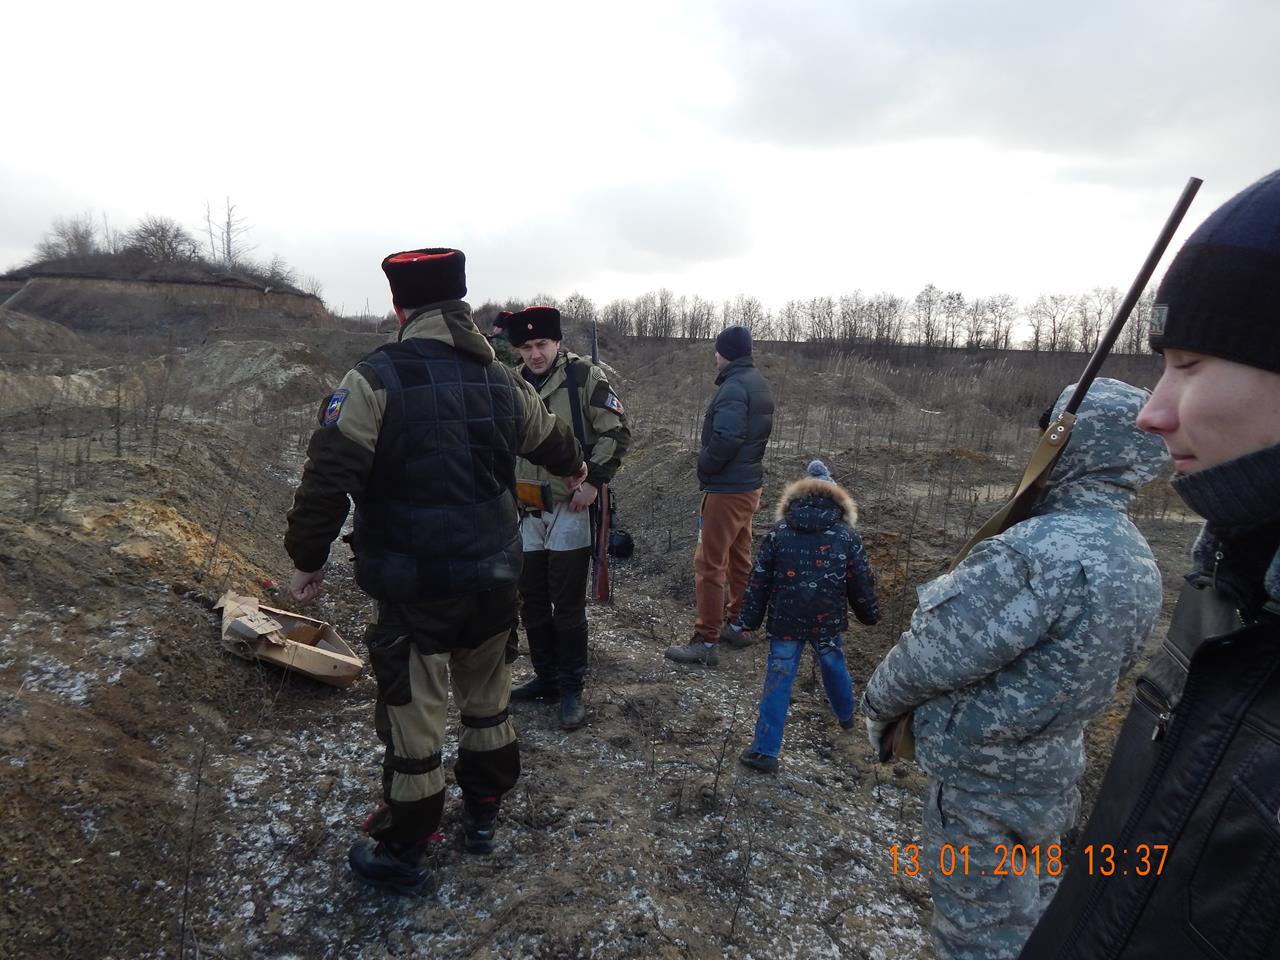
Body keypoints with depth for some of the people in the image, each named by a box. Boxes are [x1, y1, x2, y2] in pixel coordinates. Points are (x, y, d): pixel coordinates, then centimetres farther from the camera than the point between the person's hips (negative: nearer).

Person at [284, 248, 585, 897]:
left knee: (412, 719, 10)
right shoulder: (502, 382, 4)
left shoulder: (377, 379, -14)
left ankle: (402, 855, 30)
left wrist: (307, 558, -3)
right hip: (494, 577, 6)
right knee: (487, 700, 23)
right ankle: (482, 816, 42)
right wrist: (573, 470, 45)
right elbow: (553, 438, 22)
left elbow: (327, 476, -18)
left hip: (415, 587, -5)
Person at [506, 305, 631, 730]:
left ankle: (571, 689, 14)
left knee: (568, 605, 0)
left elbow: (617, 431, -8)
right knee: (532, 603, 13)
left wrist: (593, 481, -14)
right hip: (526, 512, 6)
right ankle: (545, 678, 30)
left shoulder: (585, 377, -6)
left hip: (570, 509, -6)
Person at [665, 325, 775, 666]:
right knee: (739, 558, 19)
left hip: (727, 490, -10)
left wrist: (704, 467, -13)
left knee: (709, 564, -3)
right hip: (750, 485, 10)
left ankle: (706, 641, 2)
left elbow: (726, 438, -30)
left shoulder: (734, 387, -19)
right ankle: (738, 624, 31)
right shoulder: (759, 383, 11)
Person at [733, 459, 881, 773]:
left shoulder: (777, 532, -2)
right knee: (834, 667, 27)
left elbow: (759, 579, 0)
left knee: (778, 682, 4)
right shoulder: (846, 536, -2)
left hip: (785, 621, -1)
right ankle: (845, 715, 53)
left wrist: (749, 617, 7)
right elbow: (861, 582, 4)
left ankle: (765, 750, 5)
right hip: (827, 622, 2)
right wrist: (869, 613, 21)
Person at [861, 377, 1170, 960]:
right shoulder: (1139, 563, 1)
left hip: (982, 779, -8)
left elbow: (933, 655, -24)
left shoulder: (1039, 551, -29)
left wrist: (877, 701, -5)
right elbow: (1090, 669, 8)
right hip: (1053, 769, 8)